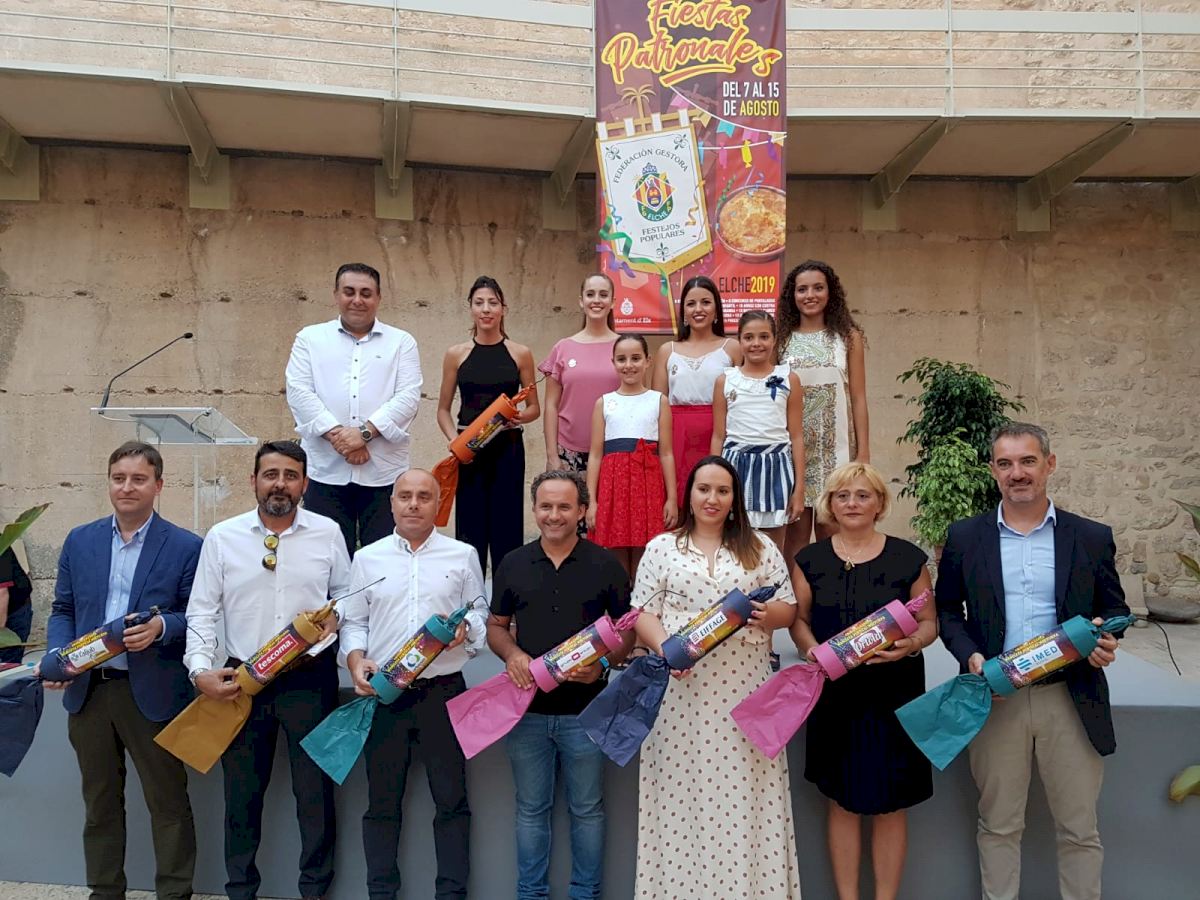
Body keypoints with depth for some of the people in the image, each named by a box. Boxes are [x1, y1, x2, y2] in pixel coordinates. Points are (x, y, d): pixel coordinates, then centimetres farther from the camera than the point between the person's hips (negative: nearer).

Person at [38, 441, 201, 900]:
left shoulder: (186, 547, -5)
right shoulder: (79, 541, 8)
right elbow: (63, 609, 12)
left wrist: (160, 627, -23)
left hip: (152, 693, -4)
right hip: (88, 690, 4)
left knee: (168, 803, 5)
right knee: (99, 802, 17)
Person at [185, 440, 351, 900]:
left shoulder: (328, 533, 0)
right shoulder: (222, 537, 0)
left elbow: (347, 594, 10)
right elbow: (202, 612, 0)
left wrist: (335, 618, -11)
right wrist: (201, 670, -11)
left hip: (310, 679, 0)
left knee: (315, 790, 7)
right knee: (242, 793, 12)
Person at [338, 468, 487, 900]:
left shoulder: (463, 556, 6)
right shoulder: (367, 559, 9)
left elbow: (481, 616, 7)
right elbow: (353, 622, 10)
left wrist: (464, 629, -14)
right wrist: (356, 659, -8)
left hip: (443, 690, -1)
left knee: (451, 798, 3)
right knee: (382, 801, 10)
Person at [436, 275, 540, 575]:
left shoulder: (520, 354, 4)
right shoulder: (456, 354, 5)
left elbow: (534, 408, 10)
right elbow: (443, 409, 8)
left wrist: (520, 416, -12)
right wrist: (454, 439, -10)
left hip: (508, 450, 0)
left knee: (507, 528, 1)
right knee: (470, 530, 2)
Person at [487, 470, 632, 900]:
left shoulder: (605, 564, -1)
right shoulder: (513, 564, 5)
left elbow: (627, 629, 3)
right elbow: (496, 626, 11)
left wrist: (602, 662, -16)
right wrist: (511, 654, -10)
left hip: (585, 708, -2)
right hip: (527, 708, 2)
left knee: (586, 809, 10)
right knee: (531, 809, 13)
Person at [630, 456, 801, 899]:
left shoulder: (760, 548, 11)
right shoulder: (661, 548, 8)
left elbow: (788, 608, 10)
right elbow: (643, 612, 4)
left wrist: (768, 614, -12)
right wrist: (665, 646, -14)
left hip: (744, 689, 0)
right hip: (682, 689, 0)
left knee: (742, 789, 0)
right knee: (682, 786, 2)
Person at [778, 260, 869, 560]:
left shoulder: (848, 338, 5)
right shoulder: (782, 339, 7)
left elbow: (858, 398, 3)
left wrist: (863, 453, -2)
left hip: (835, 445, 0)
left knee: (830, 533, 2)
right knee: (795, 533, 3)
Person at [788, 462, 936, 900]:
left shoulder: (908, 558, 0)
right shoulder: (810, 560, 4)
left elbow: (928, 622, 4)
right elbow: (798, 619, 8)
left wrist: (911, 644, -16)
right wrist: (812, 649, -12)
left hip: (893, 693, -1)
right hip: (835, 694, 1)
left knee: (889, 803, 6)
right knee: (843, 801, 8)